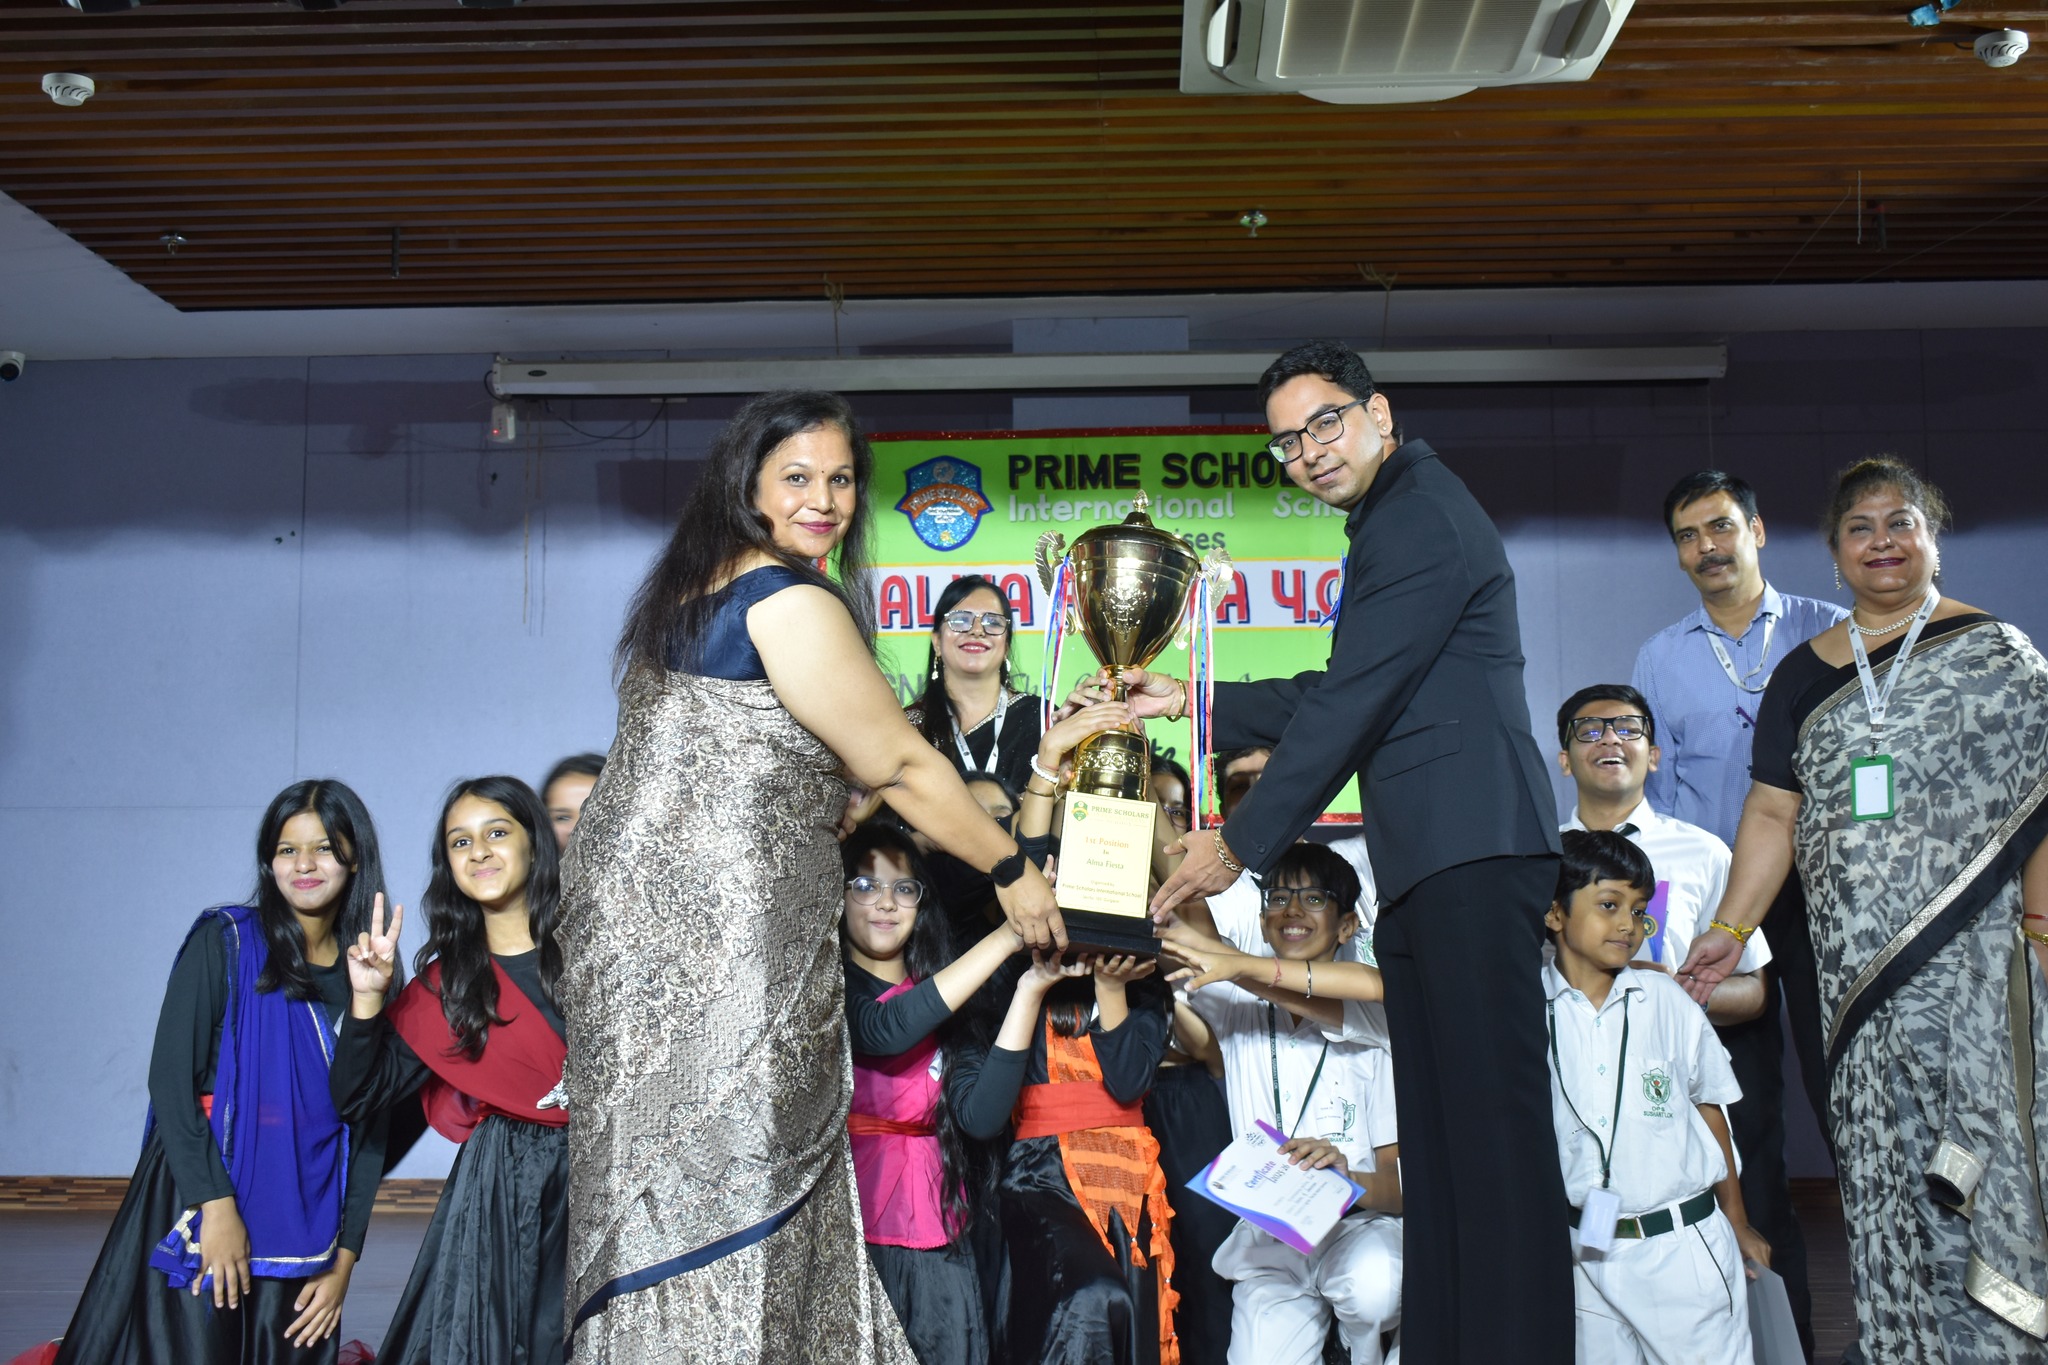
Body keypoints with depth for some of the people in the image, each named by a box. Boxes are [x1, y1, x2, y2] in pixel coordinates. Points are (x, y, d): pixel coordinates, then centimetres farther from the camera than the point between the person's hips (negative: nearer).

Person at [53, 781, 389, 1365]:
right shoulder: (224, 941, -5)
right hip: (201, 1196, -3)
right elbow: (169, 1078, -10)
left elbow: (370, 1126, 5)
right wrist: (218, 1205, -17)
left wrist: (345, 1258, 1)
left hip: (304, 1221, 3)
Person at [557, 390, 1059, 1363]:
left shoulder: (692, 589, 16)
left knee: (660, 1181, 11)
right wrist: (1013, 871, 3)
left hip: (634, 908, 9)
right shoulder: (794, 604, -12)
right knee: (732, 1183, -3)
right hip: (721, 929, -9)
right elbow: (899, 767, -7)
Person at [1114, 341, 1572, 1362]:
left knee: (1491, 1116, -10)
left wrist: (1240, 844, -10)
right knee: (1435, 1130, 10)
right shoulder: (1391, 523, 24)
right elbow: (1335, 701, 27)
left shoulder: (1423, 513, -8)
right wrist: (1192, 701, 25)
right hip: (1424, 863, 10)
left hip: (1469, 852, -10)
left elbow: (1354, 703, -13)